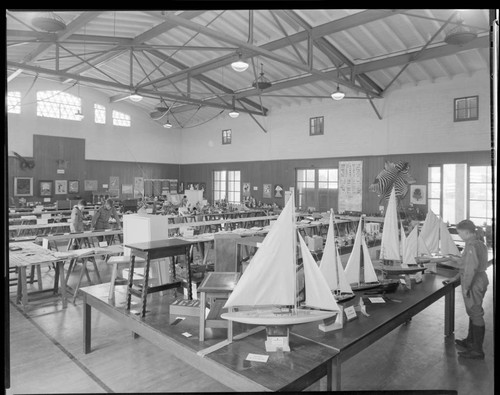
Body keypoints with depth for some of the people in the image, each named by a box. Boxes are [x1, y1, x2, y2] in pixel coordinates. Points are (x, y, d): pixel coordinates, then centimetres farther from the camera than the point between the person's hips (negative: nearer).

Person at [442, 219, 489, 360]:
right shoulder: (479, 243, 10)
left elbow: (471, 267, -27)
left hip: (474, 284, -10)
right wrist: (456, 277, 20)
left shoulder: (471, 245, -21)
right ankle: (470, 341, 37)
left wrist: (466, 287, -20)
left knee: (476, 314, -1)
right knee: (473, 312, 21)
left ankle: (477, 350, 10)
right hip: (481, 280, 10)